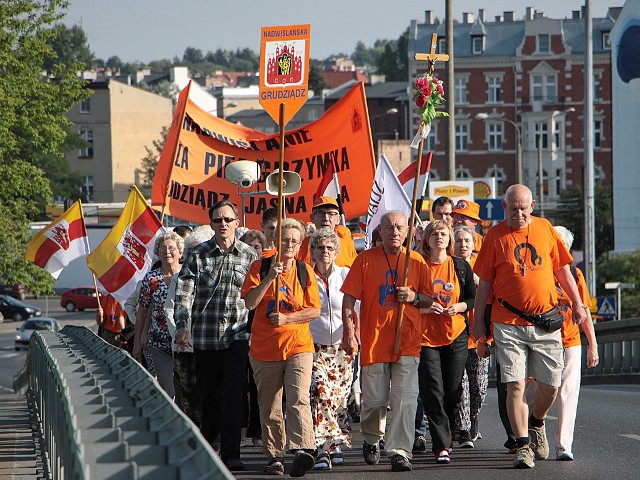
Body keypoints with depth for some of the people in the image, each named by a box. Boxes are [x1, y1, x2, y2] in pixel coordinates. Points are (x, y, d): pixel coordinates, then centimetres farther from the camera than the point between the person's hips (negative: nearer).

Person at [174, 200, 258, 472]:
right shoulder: (198, 256, 4)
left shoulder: (250, 256, 5)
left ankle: (231, 454, -9)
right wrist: (182, 326, -17)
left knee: (233, 394, -11)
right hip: (205, 336, 1)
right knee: (208, 395, 10)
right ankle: (208, 447, 29)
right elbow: (184, 294, -3)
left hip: (238, 336, -1)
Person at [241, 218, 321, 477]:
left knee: (298, 398, -20)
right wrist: (271, 276, -18)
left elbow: (314, 310, 2)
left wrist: (287, 318, -12)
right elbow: (249, 302, -9)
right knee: (269, 408, 7)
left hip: (298, 346, -1)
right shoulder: (260, 267, 2)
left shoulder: (305, 271, 6)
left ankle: (303, 450, -30)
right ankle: (275, 456, 17)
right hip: (265, 347, 1)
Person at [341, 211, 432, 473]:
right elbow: (349, 299, 3)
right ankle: (371, 440, 32)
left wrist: (414, 297, -6)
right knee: (374, 399, 5)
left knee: (405, 399, -11)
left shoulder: (416, 261, 9)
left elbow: (429, 301, 16)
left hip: (407, 341, 1)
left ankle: (400, 452, -11)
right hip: (373, 340, -1)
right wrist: (349, 332, -8)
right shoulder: (365, 259, 4)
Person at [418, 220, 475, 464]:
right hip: (427, 336, -2)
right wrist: (423, 307, -14)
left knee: (453, 392, 3)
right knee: (433, 393, -9)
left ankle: (446, 437, 22)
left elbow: (473, 298, 11)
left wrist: (459, 307, -9)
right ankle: (441, 446, -9)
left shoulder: (461, 266, 8)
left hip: (456, 335, 2)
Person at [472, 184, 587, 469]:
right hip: (509, 324, -2)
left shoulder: (545, 229, 7)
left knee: (550, 385, 4)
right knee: (515, 385, -8)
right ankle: (523, 446, -2)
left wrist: (577, 304, 12)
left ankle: (536, 422, 34)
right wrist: (478, 321, 3)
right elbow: (484, 282, 4)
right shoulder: (495, 236, 1)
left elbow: (562, 269, 15)